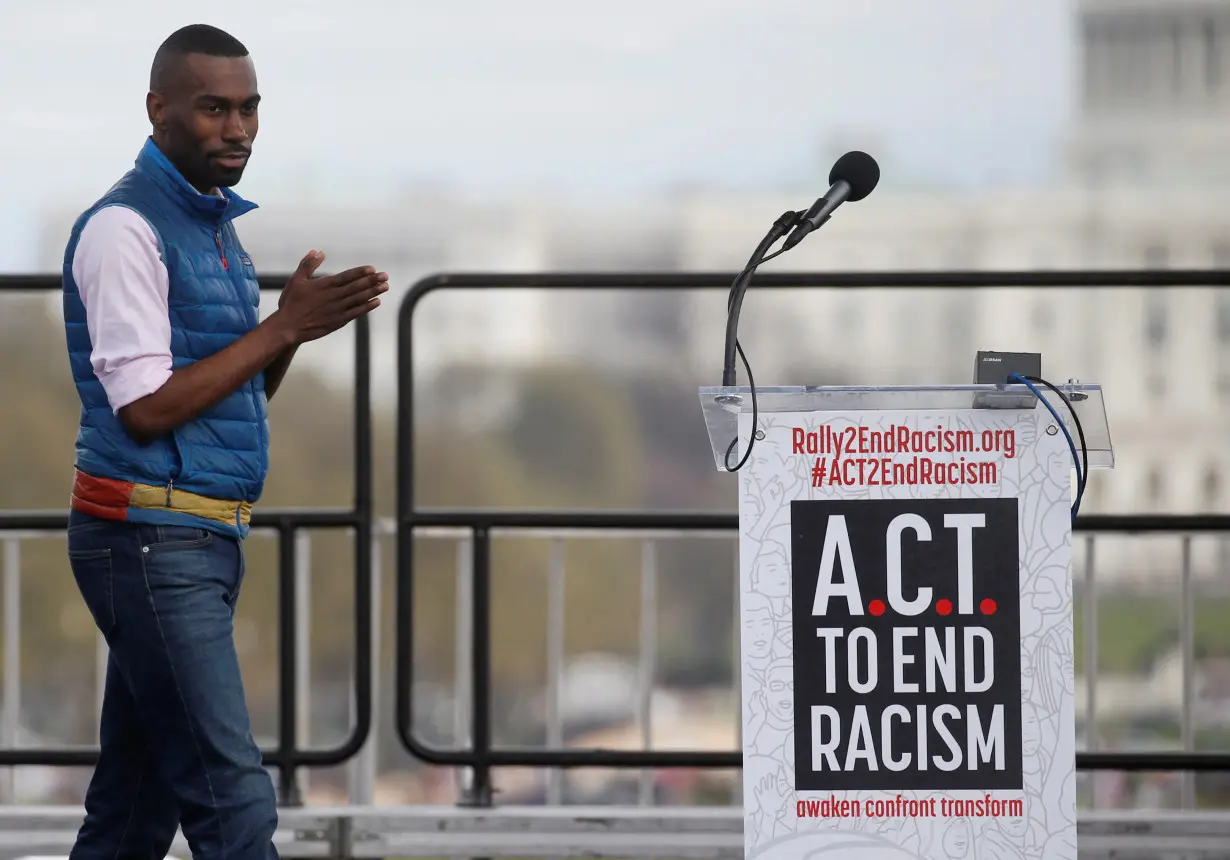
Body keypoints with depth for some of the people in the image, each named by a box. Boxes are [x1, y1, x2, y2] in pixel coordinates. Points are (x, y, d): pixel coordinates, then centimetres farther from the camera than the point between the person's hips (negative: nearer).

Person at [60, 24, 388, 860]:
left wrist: (294, 328, 1)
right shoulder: (126, 228, -13)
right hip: (151, 540, -9)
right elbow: (146, 409, -18)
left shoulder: (214, 224, 16)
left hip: (204, 541, 9)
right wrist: (283, 326, -16)